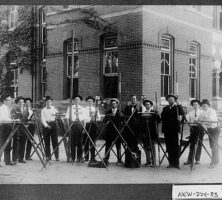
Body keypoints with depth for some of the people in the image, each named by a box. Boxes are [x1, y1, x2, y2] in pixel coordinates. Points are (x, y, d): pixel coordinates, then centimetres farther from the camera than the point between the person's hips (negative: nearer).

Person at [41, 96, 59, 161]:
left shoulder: (54, 109, 14)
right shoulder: (43, 110, 12)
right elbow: (42, 119, 2)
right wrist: (46, 125, -13)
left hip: (53, 124, -1)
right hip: (46, 125, 1)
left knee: (55, 141, -6)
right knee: (46, 142, 0)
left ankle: (57, 156, -6)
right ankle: (48, 156, 6)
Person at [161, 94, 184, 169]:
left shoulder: (178, 107, 6)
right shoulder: (165, 108, 18)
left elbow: (182, 114, -10)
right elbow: (162, 117, 11)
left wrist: (180, 117, -29)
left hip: (174, 129, -4)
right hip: (167, 130, 4)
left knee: (175, 146, -3)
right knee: (169, 147, 5)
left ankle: (176, 163, 2)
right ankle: (171, 163, 12)